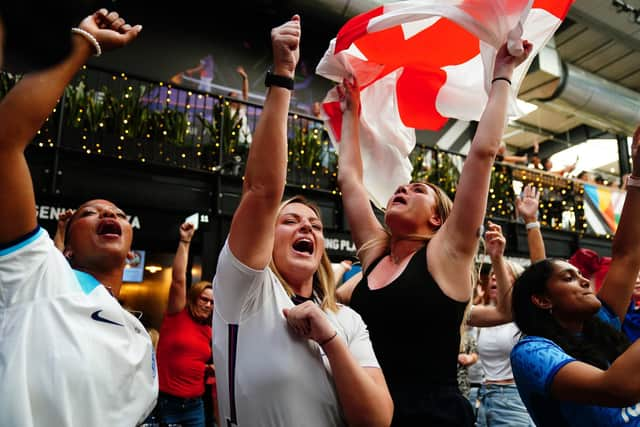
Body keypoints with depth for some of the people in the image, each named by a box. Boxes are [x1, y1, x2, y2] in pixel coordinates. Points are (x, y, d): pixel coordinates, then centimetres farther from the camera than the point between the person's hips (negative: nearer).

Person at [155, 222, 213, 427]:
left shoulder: (208, 331, 8)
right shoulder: (177, 316, -6)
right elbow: (178, 279, -18)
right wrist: (184, 242, -21)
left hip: (194, 405, 5)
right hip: (166, 403, -5)